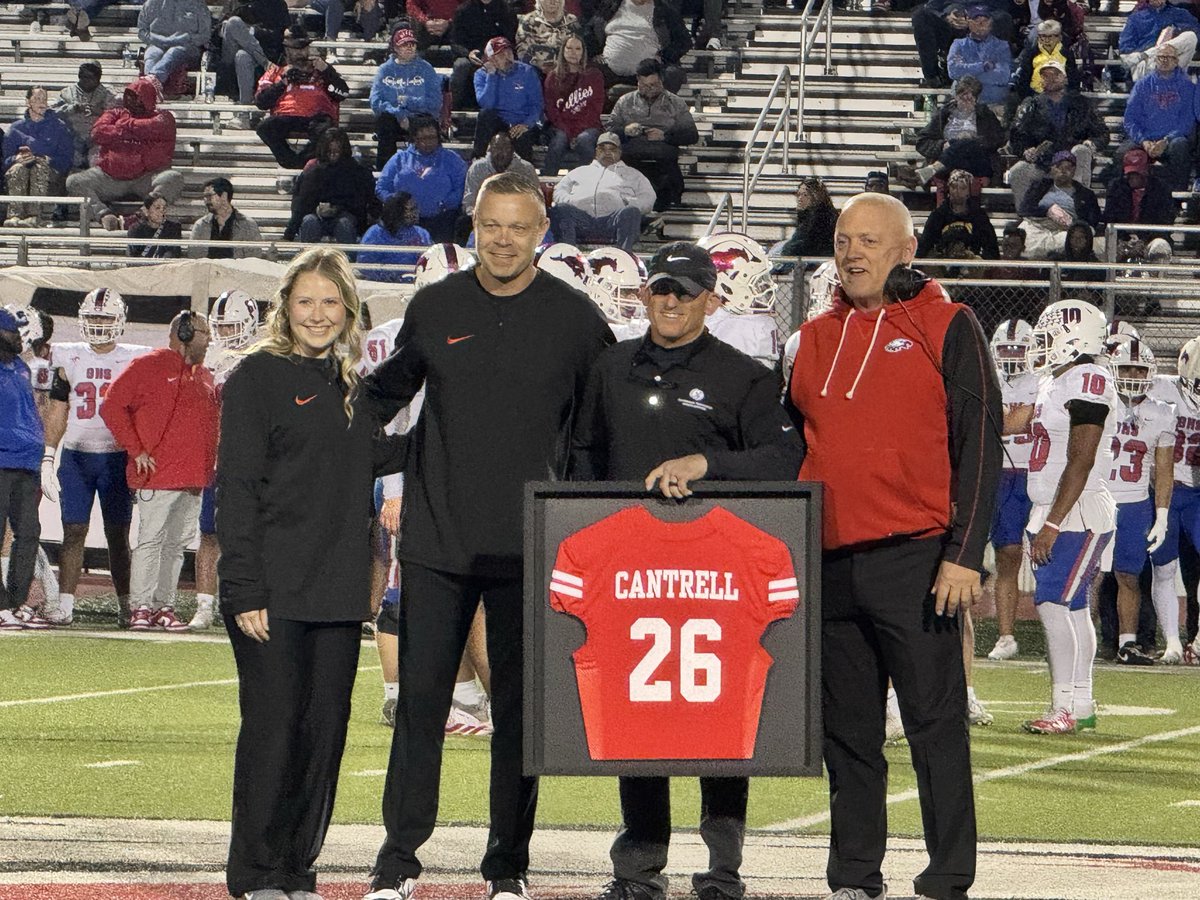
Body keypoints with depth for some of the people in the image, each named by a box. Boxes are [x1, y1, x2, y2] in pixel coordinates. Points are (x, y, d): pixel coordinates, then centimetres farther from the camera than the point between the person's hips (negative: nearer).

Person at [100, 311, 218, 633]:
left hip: (194, 477, 7)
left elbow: (211, 422, 27)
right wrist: (136, 450, -10)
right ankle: (141, 607, -4)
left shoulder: (204, 376, 19)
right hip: (158, 474, -7)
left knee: (177, 544, 7)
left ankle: (164, 606, 11)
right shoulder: (148, 366, -4)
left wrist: (211, 462, 13)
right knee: (150, 540, -7)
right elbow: (112, 406, -7)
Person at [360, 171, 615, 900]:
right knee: (420, 699, -1)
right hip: (436, 541, 1)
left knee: (520, 707, 3)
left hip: (529, 547, -1)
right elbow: (387, 393, 19)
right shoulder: (435, 309, 5)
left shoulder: (574, 318, 1)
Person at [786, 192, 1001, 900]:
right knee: (848, 732, 9)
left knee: (935, 727, -4)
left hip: (914, 560, -5)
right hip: (830, 564, 5)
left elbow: (980, 447, -5)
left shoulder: (947, 329, -1)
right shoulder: (817, 338, 15)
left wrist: (965, 554, -12)